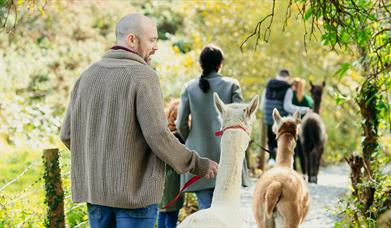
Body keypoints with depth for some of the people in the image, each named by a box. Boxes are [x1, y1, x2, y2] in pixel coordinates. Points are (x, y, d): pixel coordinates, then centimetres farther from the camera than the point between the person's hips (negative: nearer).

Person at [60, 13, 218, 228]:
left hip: (93, 188, 6)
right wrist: (197, 164, -5)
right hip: (135, 190, -6)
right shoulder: (143, 76, -12)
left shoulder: (88, 75, 8)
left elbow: (67, 134, 9)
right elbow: (158, 135, -17)